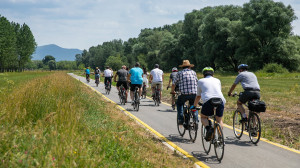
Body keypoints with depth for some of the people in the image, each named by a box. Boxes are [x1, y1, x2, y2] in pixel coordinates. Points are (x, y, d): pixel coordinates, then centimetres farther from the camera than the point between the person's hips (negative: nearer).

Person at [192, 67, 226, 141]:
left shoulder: (201, 81, 23)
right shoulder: (217, 80, 28)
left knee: (203, 117, 21)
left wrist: (194, 106, 44)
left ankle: (208, 128, -8)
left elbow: (198, 96, 29)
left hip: (208, 100, -2)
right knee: (219, 120, 21)